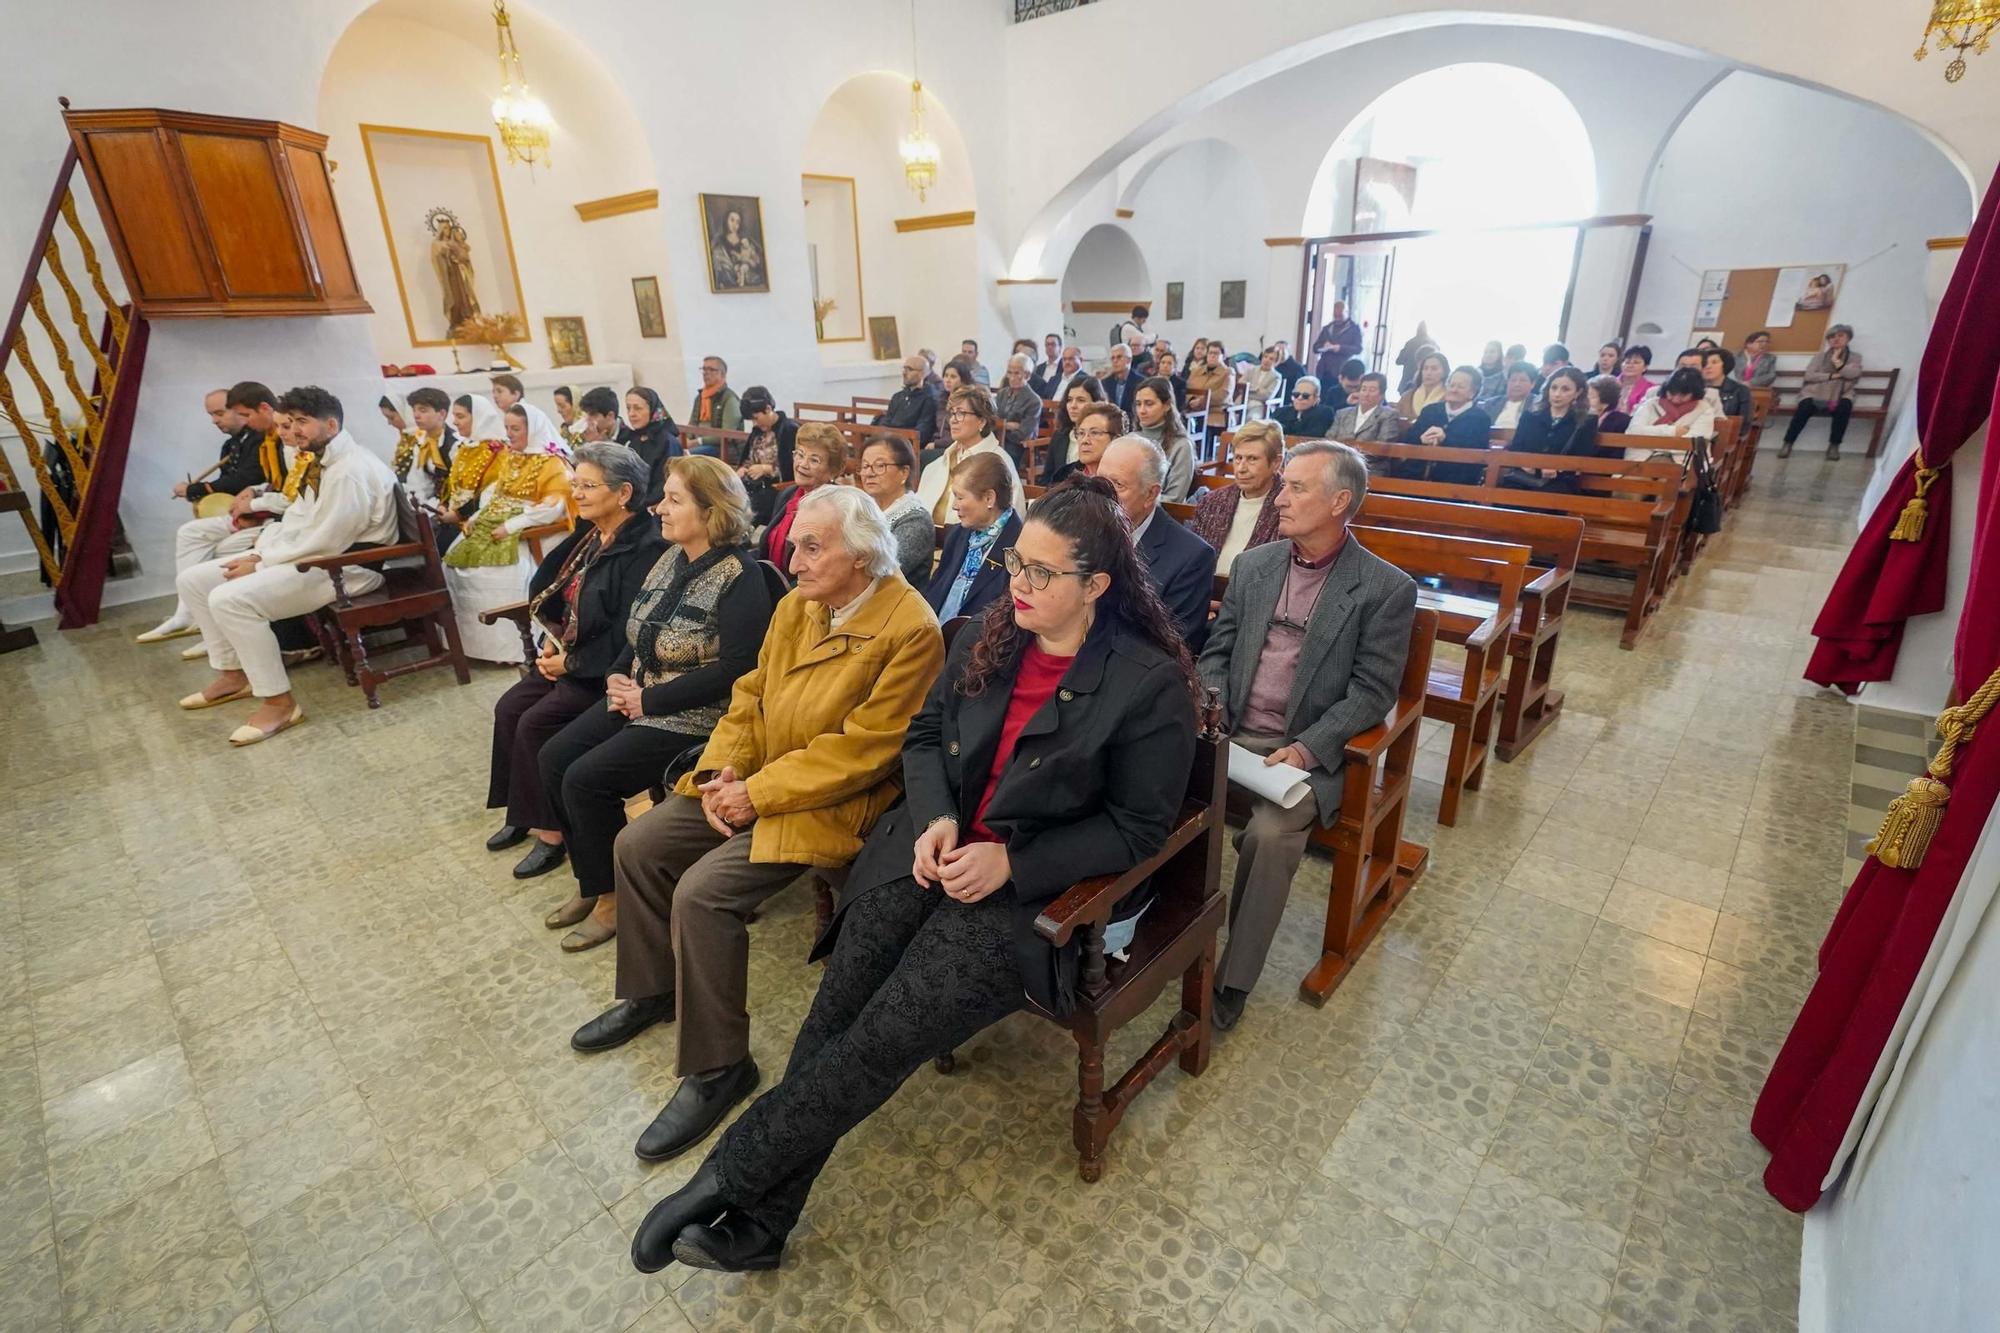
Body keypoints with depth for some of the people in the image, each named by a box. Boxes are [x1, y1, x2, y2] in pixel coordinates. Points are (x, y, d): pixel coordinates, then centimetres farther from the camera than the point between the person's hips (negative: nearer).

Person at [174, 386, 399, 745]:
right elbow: (295, 521, 17)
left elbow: (326, 543, -23)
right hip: (312, 554, 11)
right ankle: (234, 673, 19)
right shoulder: (317, 461, 13)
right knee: (192, 579, 10)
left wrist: (261, 564, -13)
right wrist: (259, 554, 0)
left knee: (230, 599, -26)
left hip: (347, 565, -11)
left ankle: (279, 702, -16)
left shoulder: (350, 471, -20)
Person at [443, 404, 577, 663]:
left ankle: (507, 644, -19)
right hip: (491, 523, 8)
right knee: (455, 560, -6)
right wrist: (477, 517, 0)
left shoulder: (551, 463, -9)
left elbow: (553, 508, -19)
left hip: (526, 532, -8)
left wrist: (511, 526, -21)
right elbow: (490, 491, 18)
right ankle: (469, 637, 0)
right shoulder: (506, 456, 16)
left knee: (501, 571, -27)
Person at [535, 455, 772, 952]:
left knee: (586, 779, -16)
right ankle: (592, 882, 17)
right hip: (638, 699, 9)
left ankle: (614, 896, 7)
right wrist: (617, 674, -3)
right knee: (554, 758, 1)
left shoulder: (739, 576, -18)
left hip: (692, 718, -9)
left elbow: (736, 668, -24)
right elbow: (636, 629, 17)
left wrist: (649, 699, -19)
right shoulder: (671, 557, 8)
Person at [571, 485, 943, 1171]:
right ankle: (651, 991, 29)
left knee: (703, 892, -21)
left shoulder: (910, 628, -21)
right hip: (752, 781, 8)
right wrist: (722, 769, -7)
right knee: (636, 846, 5)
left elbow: (864, 747, -23)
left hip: (832, 801, -8)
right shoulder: (797, 604, 4)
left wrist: (760, 793, -20)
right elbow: (751, 695, 10)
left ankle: (716, 1068, 1)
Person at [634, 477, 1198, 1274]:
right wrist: (935, 820, -8)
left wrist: (1011, 864, -16)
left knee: (884, 1040, -16)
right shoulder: (990, 636, 5)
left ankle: (728, 1175, 4)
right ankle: (757, 1222, 3)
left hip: (1038, 886, -4)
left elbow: (1138, 828, -8)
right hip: (938, 846, 5)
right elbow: (925, 735, 11)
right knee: (834, 1011, -11)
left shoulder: (1152, 684, -10)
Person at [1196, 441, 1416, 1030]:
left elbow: (1372, 691, -6)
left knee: (1271, 833, -30)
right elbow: (1216, 650, 11)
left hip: (1308, 751, -3)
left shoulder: (1387, 588, -2)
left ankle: (1233, 980, -10)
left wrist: (1306, 748, -18)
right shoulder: (1253, 564, 10)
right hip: (1229, 735, 4)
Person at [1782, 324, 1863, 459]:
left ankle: (1834, 445, -23)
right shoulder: (1821, 355, 14)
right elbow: (1809, 375, 0)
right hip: (1816, 394, -1)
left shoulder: (1855, 357, 15)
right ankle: (1788, 444, -30)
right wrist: (1832, 375, -10)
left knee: (1844, 407, -34)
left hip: (1840, 396, 1)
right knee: (1805, 407, -35)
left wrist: (1837, 361, -9)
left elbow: (1854, 373, -6)